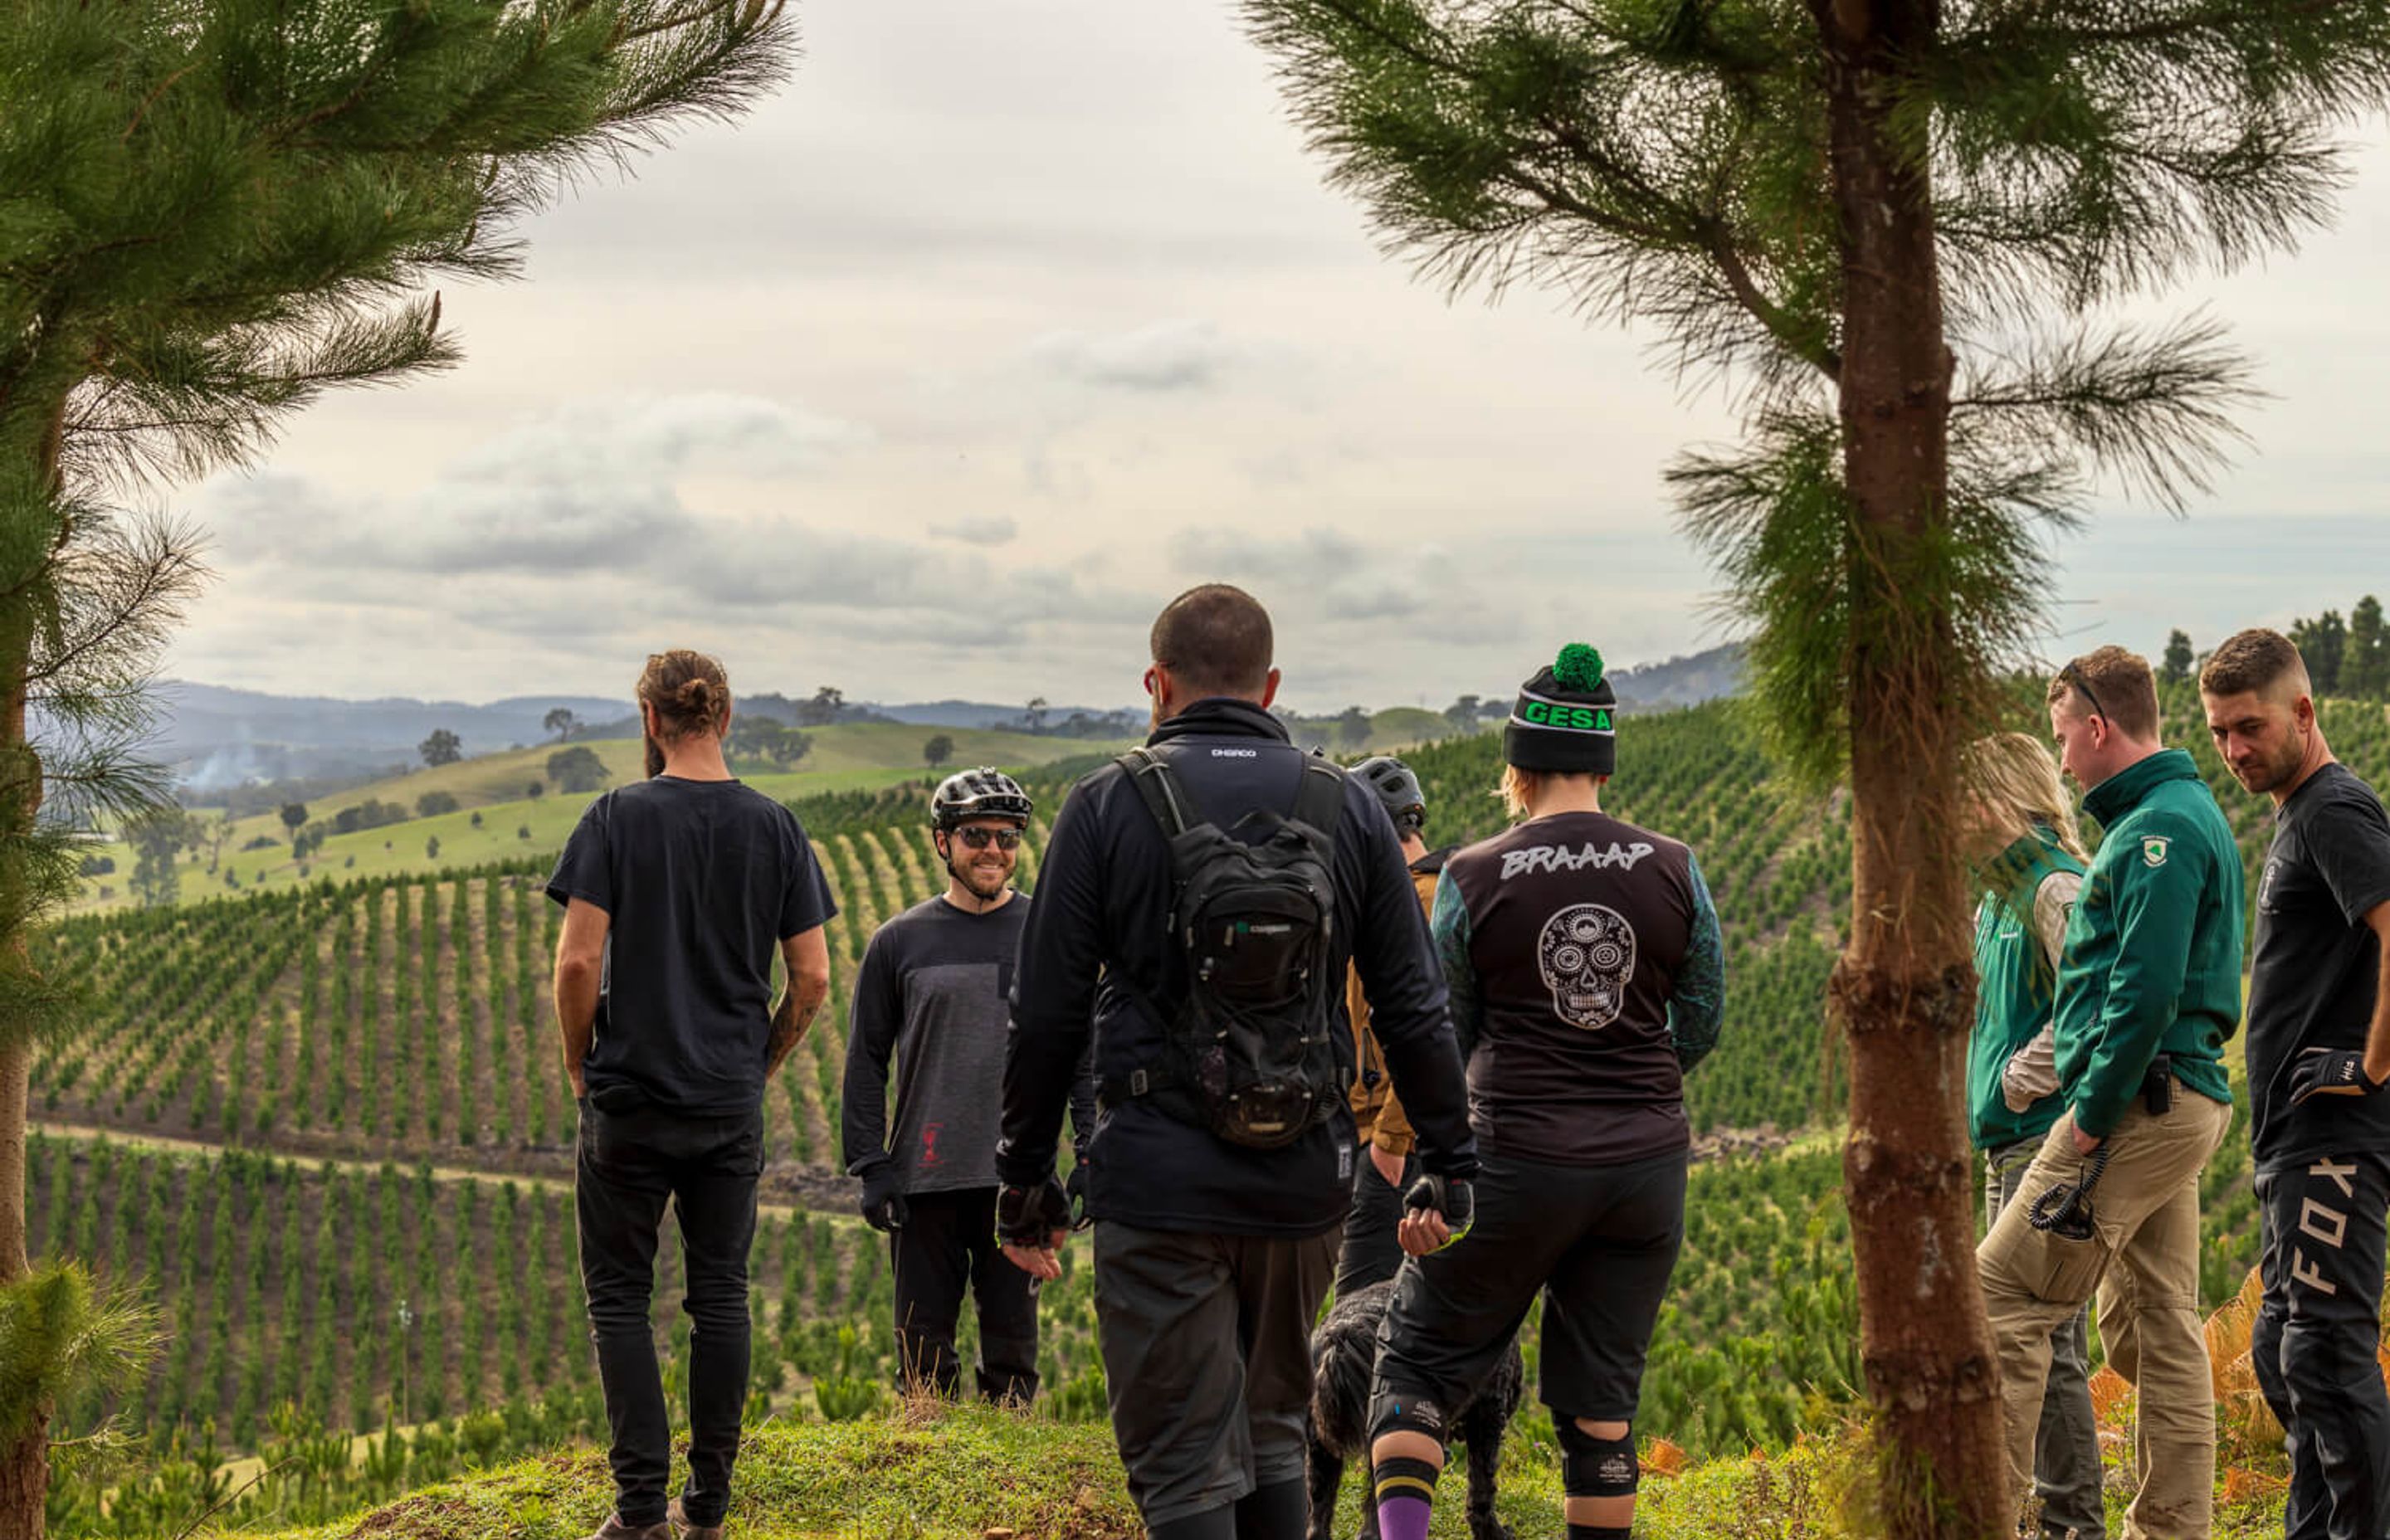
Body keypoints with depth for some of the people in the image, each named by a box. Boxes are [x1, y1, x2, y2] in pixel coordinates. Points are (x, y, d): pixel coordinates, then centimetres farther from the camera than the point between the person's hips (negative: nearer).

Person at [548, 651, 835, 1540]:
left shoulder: (618, 819, -8)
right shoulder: (775, 828, 1)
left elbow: (578, 964, -13)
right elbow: (813, 977, 0)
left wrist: (578, 1066, 2)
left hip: (630, 1099, -3)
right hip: (731, 1104, 3)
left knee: (620, 1297, 5)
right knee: (720, 1294, 9)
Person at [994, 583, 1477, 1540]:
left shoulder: (1108, 807, -2)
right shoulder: (1348, 809, 6)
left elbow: (1046, 1013, -3)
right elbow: (1414, 1011, 5)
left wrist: (1025, 1175, 5)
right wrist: (1449, 1162, 13)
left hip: (1159, 1183, -3)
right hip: (1304, 1181, 4)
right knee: (1271, 1434, 21)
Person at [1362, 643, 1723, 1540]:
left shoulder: (1474, 879, -6)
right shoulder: (1673, 871, -1)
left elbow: (1441, 1040, 2)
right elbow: (1700, 1027, 8)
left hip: (1519, 1161, -2)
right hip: (1648, 1160, 3)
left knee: (1419, 1361, 11)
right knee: (1602, 1401, 12)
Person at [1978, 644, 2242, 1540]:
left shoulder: (2158, 831, -14)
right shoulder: (2191, 814, 19)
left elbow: (2146, 994, -22)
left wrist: (2091, 1119, -18)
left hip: (2140, 1102, -11)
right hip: (2183, 1103, 11)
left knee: (2003, 1297, -8)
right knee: (2156, 1328, 12)